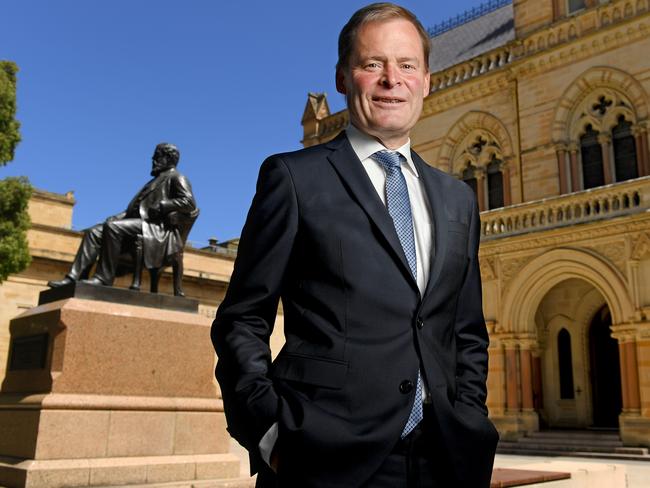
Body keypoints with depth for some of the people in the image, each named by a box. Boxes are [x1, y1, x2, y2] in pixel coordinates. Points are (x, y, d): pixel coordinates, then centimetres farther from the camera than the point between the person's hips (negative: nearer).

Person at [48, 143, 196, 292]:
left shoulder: (176, 178, 6)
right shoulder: (156, 180, 33)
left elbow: (189, 202, -11)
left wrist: (161, 205, -19)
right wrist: (118, 216, 11)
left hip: (155, 226, -9)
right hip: (139, 222, 9)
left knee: (112, 226, -31)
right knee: (93, 232, -6)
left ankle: (104, 277, -29)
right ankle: (75, 277, -18)